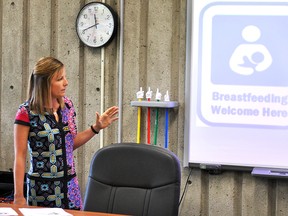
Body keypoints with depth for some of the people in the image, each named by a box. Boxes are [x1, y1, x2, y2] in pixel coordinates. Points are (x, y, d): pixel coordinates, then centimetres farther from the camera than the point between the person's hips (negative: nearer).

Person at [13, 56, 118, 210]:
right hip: (42, 188, -5)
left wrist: (96, 128, 5)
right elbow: (20, 156, -11)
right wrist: (18, 195, -13)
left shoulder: (67, 105, 4)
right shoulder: (27, 112, -12)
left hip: (70, 184, 5)